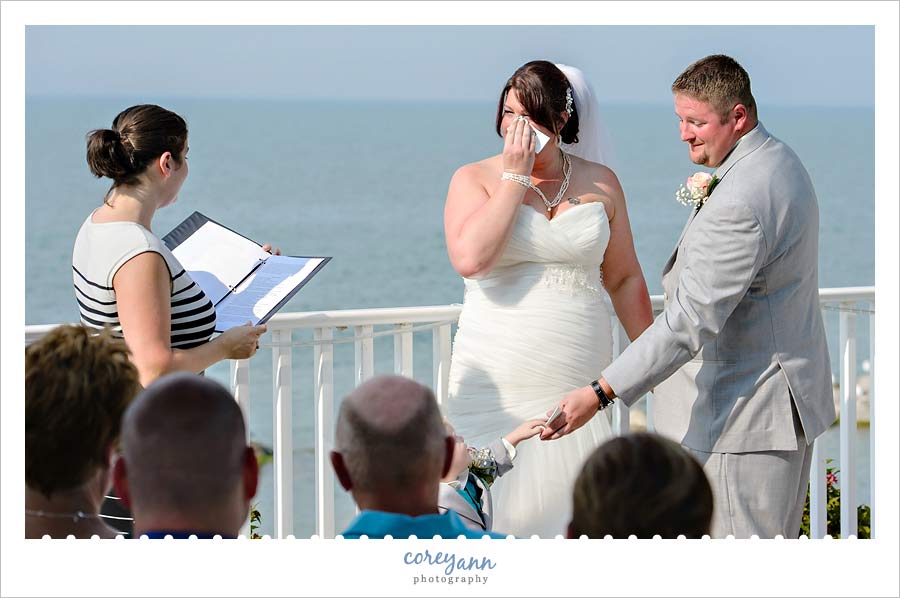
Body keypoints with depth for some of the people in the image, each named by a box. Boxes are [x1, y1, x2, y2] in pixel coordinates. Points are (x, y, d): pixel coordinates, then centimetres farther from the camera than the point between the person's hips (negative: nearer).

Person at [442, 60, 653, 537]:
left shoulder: (600, 183, 9)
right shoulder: (475, 178, 3)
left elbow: (624, 279, 17)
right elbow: (470, 259, -15)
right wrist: (516, 177, -9)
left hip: (576, 386, 2)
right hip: (498, 387, -2)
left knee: (579, 514, -7)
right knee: (505, 513, -7)